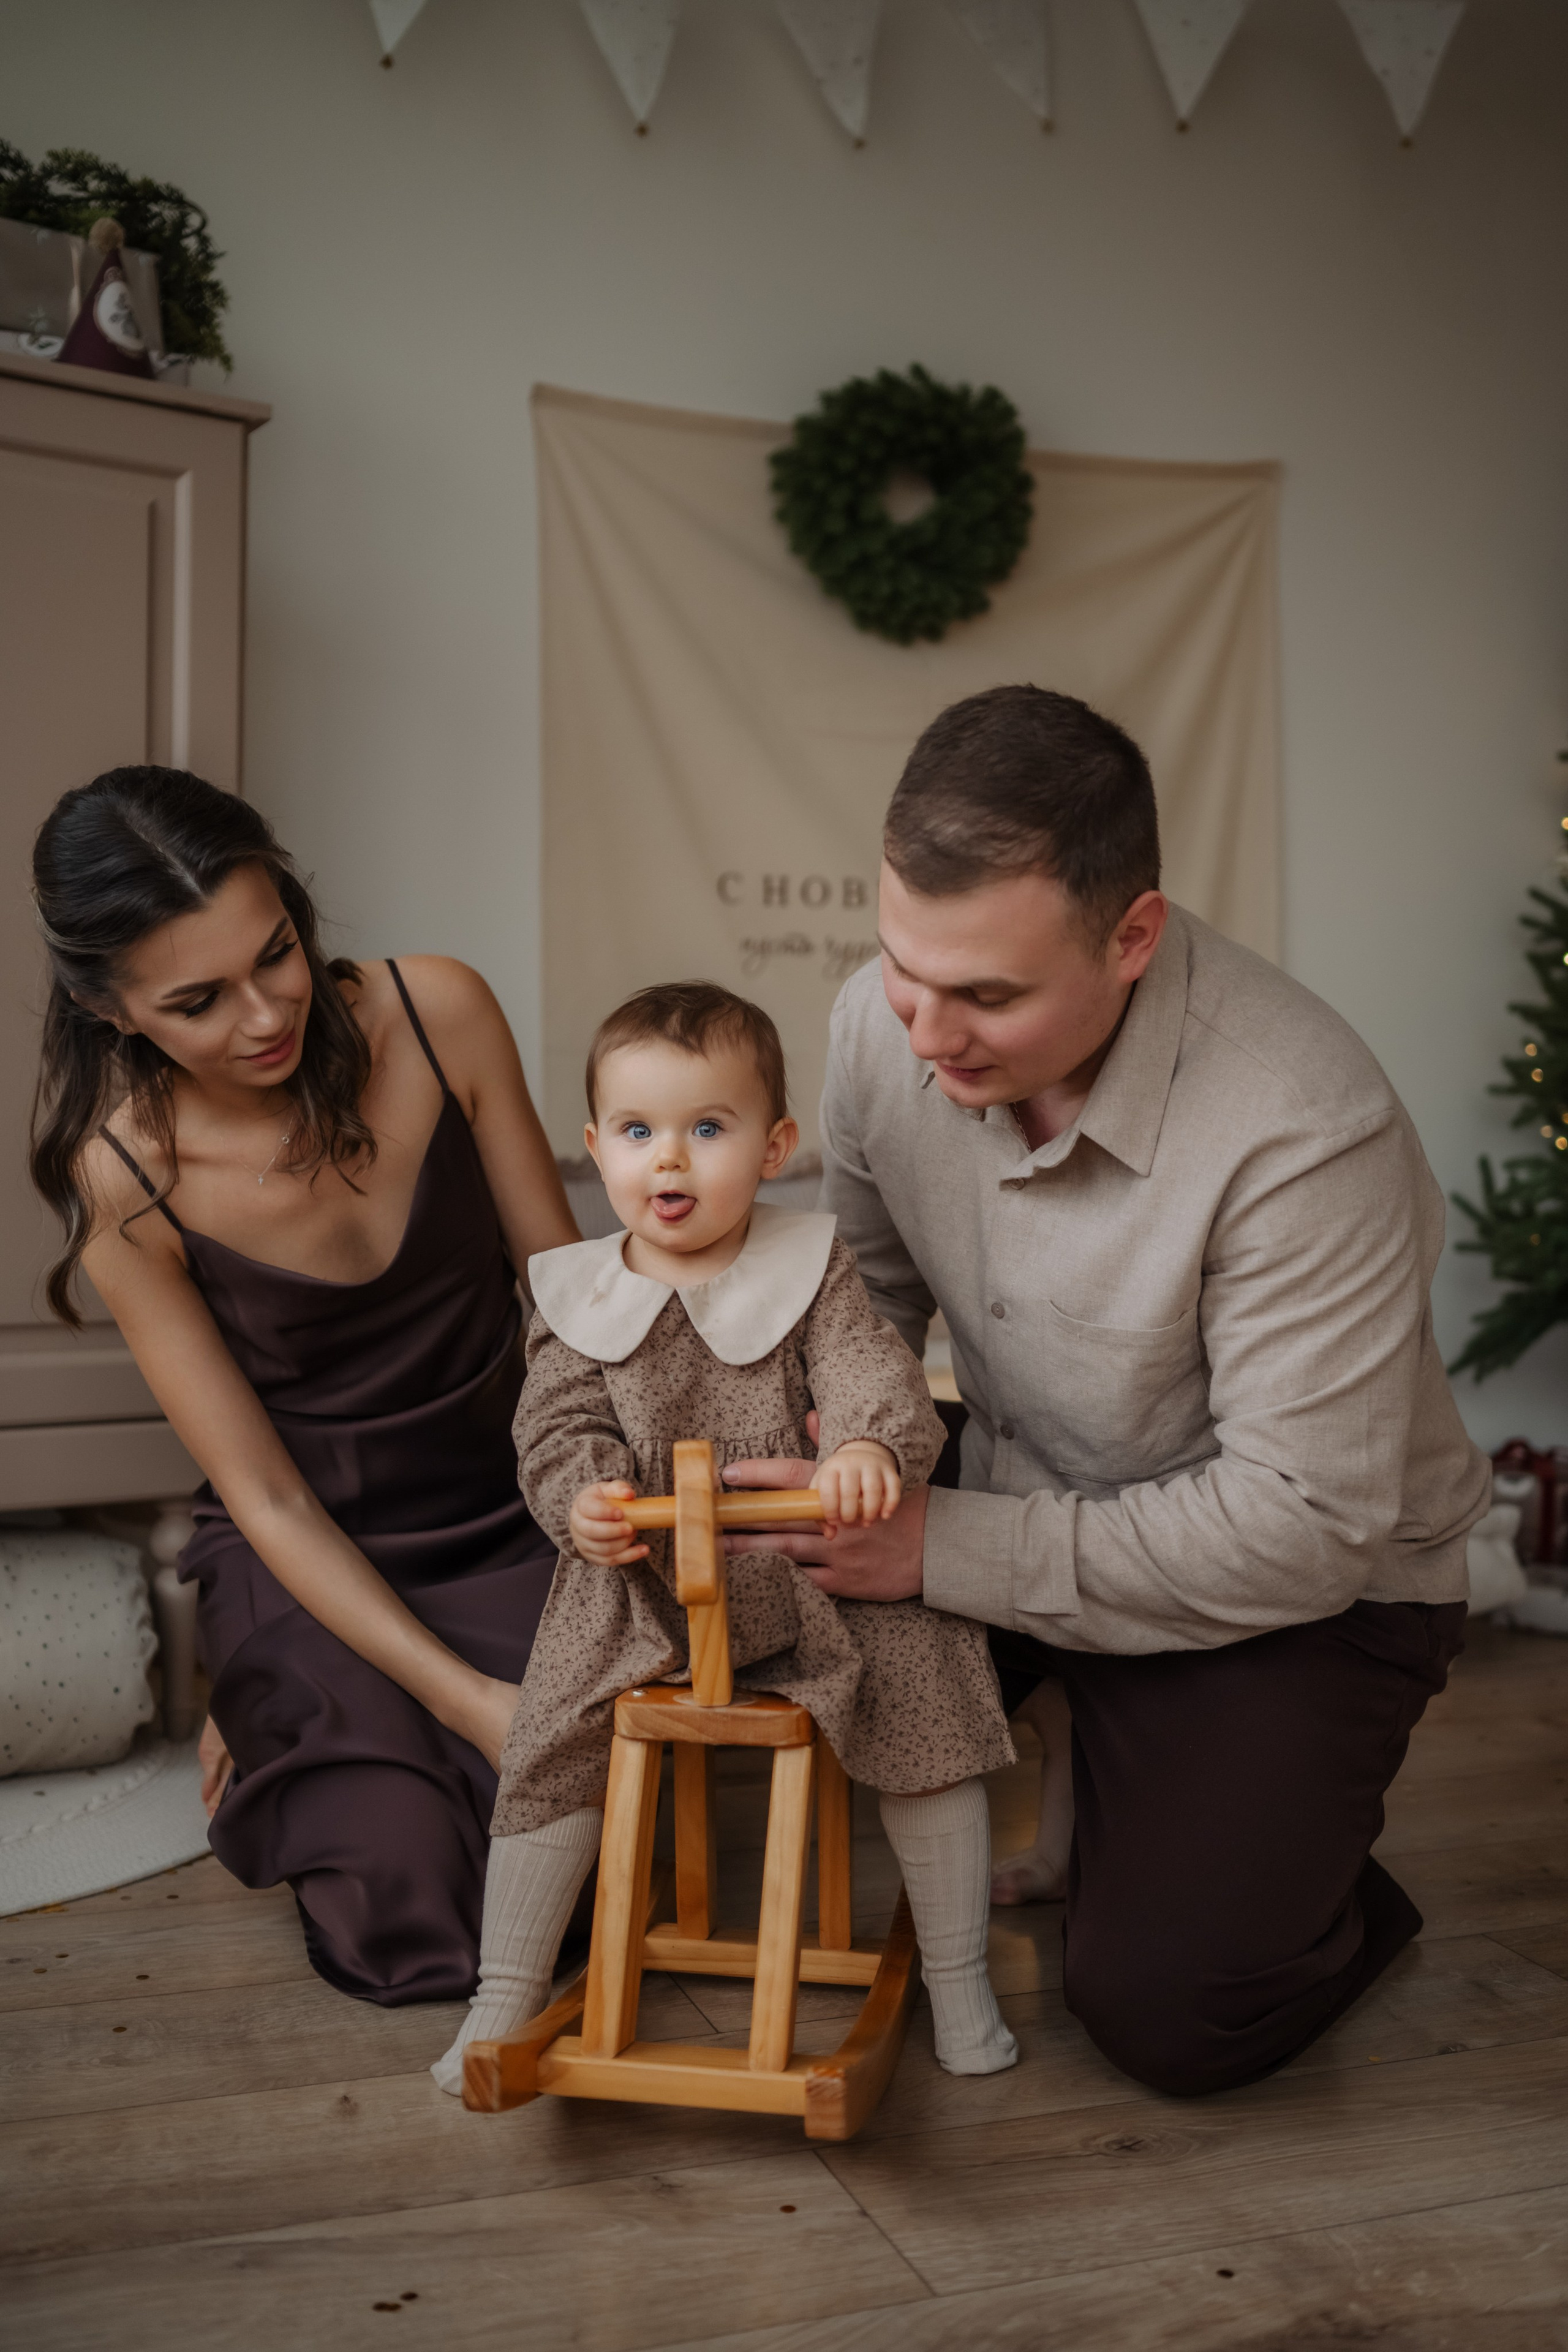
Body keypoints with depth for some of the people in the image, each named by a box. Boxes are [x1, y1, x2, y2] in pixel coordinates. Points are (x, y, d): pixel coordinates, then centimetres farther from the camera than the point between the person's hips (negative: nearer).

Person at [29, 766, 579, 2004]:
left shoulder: (439, 1012, -15)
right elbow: (265, 1496, -14)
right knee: (406, 1912, -16)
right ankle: (272, 1730, 15)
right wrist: (462, 1696, -20)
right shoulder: (123, 1178, -17)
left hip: (508, 1519, 2)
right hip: (309, 1561, -1)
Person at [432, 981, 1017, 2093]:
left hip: (806, 1574, 0)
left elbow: (875, 1375, -15)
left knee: (930, 1703, -8)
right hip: (634, 1587, 1)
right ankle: (507, 1993, 18)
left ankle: (959, 1973, 13)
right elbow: (558, 1429, -2)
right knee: (551, 1758, -4)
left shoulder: (812, 1270, -5)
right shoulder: (577, 1297, 0)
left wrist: (868, 1448, -38)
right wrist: (584, 1500, -25)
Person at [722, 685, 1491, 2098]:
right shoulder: (888, 1023, -14)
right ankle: (1060, 1765, 13)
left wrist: (949, 1549, -30)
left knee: (1164, 2004, -17)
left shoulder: (1300, 1131, -34)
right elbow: (867, 1284, 2)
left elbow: (1305, 1524, -30)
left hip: (1309, 1580, -5)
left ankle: (1324, 1875, 18)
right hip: (1031, 1492, 6)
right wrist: (807, 1458, -19)